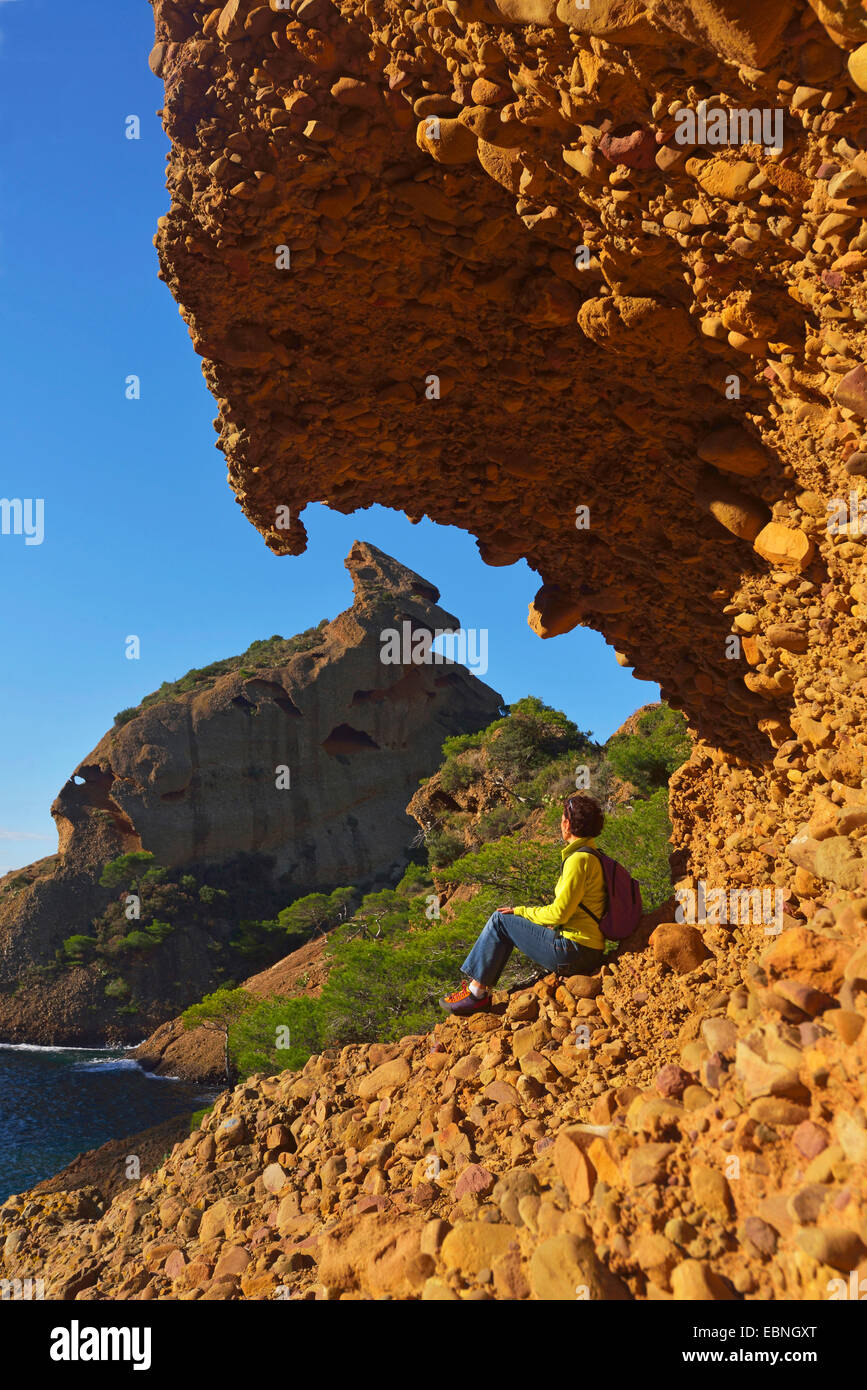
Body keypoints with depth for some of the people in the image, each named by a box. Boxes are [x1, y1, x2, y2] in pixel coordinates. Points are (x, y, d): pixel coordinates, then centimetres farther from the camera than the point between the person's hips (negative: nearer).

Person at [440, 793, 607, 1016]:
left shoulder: (579, 860, -18)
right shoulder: (591, 856, 14)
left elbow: (558, 914, -20)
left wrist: (520, 911, -5)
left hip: (572, 952, -10)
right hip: (588, 952, 10)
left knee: (500, 920, -3)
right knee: (509, 924, 17)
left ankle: (476, 992, 3)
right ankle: (479, 988, 18)